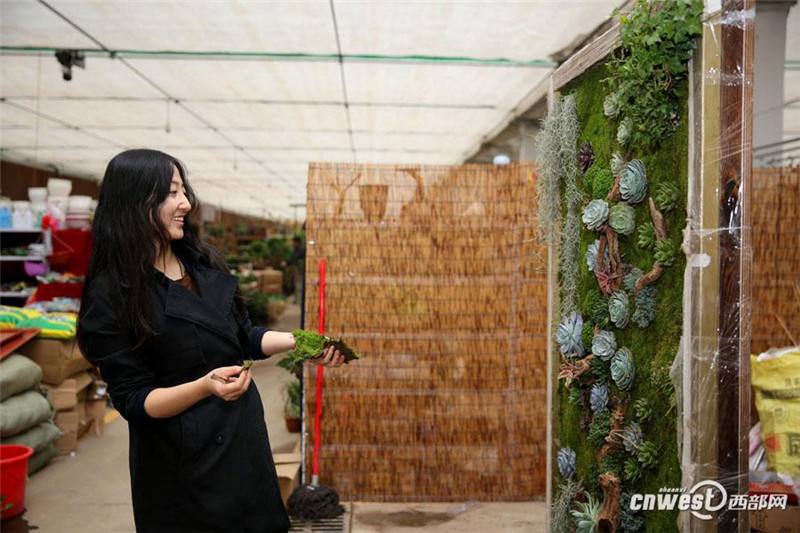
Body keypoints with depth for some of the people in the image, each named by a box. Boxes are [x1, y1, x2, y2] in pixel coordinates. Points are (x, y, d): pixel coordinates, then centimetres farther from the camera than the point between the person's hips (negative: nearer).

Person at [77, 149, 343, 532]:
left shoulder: (203, 263, 3)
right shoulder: (111, 295, -16)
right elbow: (132, 400, -15)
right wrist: (205, 386, -31)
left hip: (244, 438, 7)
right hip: (183, 462, -6)